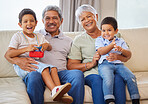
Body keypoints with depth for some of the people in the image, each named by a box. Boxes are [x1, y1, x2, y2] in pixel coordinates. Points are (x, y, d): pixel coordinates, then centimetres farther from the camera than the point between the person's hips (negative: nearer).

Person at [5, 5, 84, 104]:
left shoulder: (68, 41, 26)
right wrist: (18, 60, -8)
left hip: (60, 73, 2)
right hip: (38, 71, -1)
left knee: (78, 73, -31)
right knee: (34, 76, -38)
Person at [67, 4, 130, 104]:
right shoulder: (78, 40, 14)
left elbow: (127, 55, 16)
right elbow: (71, 66, 6)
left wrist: (117, 57, -9)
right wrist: (91, 64, -10)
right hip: (92, 73, -1)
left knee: (118, 79, -33)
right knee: (97, 80, -35)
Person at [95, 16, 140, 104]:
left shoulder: (121, 41, 22)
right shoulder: (99, 40, 16)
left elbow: (129, 54, 14)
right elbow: (100, 52, -2)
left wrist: (122, 50, -8)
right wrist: (111, 45, -13)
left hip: (119, 64, 3)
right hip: (105, 64, -3)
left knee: (131, 76, -21)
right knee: (108, 77, -35)